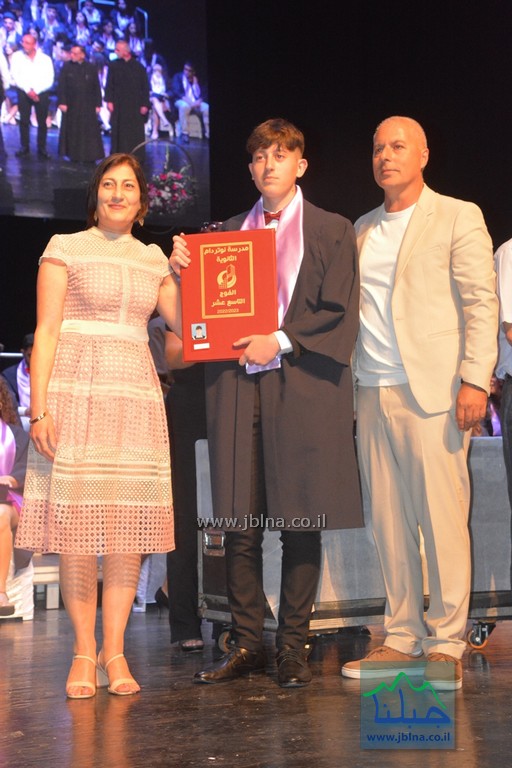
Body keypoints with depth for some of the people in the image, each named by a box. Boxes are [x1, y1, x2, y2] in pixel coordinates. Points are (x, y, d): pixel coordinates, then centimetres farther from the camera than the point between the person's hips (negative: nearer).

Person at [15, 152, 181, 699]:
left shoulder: (152, 259, 17)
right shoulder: (65, 248, 5)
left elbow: (184, 324, 13)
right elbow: (45, 332, -1)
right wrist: (39, 408, -10)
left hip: (135, 397, 4)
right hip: (75, 392, -3)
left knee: (130, 526, -1)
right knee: (75, 524, -5)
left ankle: (114, 651, 7)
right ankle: (83, 650, 7)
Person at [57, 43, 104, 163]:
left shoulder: (91, 68, -2)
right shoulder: (66, 67, -2)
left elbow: (96, 88, 1)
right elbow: (62, 86, -2)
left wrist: (98, 104, -2)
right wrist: (62, 102, -9)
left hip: (87, 106, 0)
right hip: (71, 105, 0)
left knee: (89, 131, 0)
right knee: (72, 131, 5)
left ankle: (89, 156, 7)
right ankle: (73, 155, 13)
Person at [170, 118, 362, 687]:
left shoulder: (332, 231, 8)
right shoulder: (227, 232, 18)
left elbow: (339, 315, -1)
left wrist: (280, 341, -11)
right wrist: (183, 270, -2)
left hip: (302, 388, -2)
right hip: (237, 384, 3)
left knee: (300, 522, 0)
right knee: (239, 523, 1)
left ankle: (292, 648, 9)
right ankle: (246, 644, 11)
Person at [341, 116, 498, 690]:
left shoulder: (458, 217, 4)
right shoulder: (361, 230, 19)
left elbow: (480, 302, -3)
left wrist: (474, 379, -13)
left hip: (431, 392, -5)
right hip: (372, 395, 5)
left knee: (442, 519, -5)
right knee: (388, 522, 6)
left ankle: (445, 644, 3)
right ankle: (402, 640, 14)